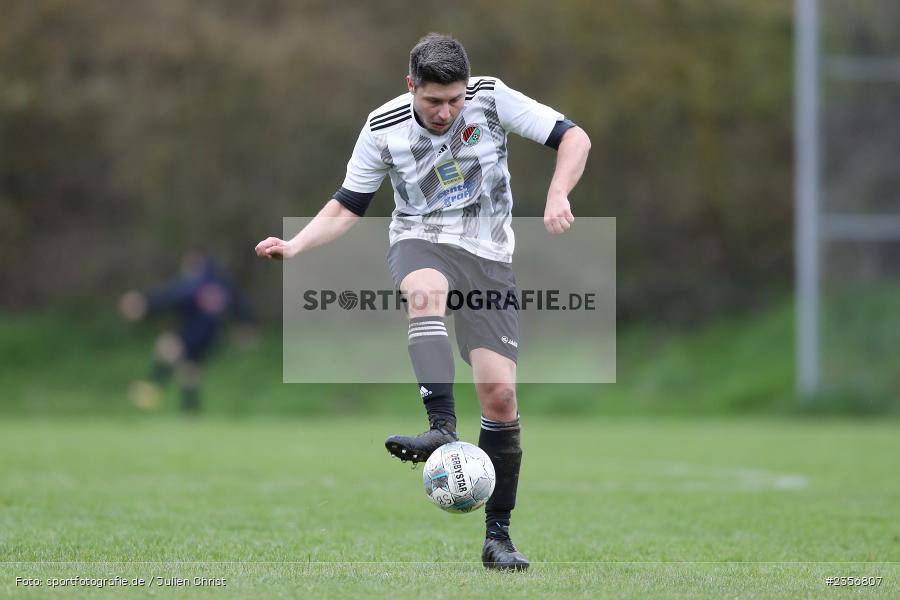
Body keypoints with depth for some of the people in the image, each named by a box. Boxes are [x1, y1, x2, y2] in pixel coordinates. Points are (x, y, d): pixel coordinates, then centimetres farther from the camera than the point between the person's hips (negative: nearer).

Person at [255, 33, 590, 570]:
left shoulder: (491, 99, -9)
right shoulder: (383, 129, -7)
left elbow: (574, 138, -6)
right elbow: (347, 207, 2)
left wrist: (557, 196, -24)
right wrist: (294, 246, -14)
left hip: (488, 254, 1)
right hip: (420, 242, -1)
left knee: (500, 392, -10)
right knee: (426, 292, -40)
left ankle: (498, 536, 0)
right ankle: (443, 430, -52)